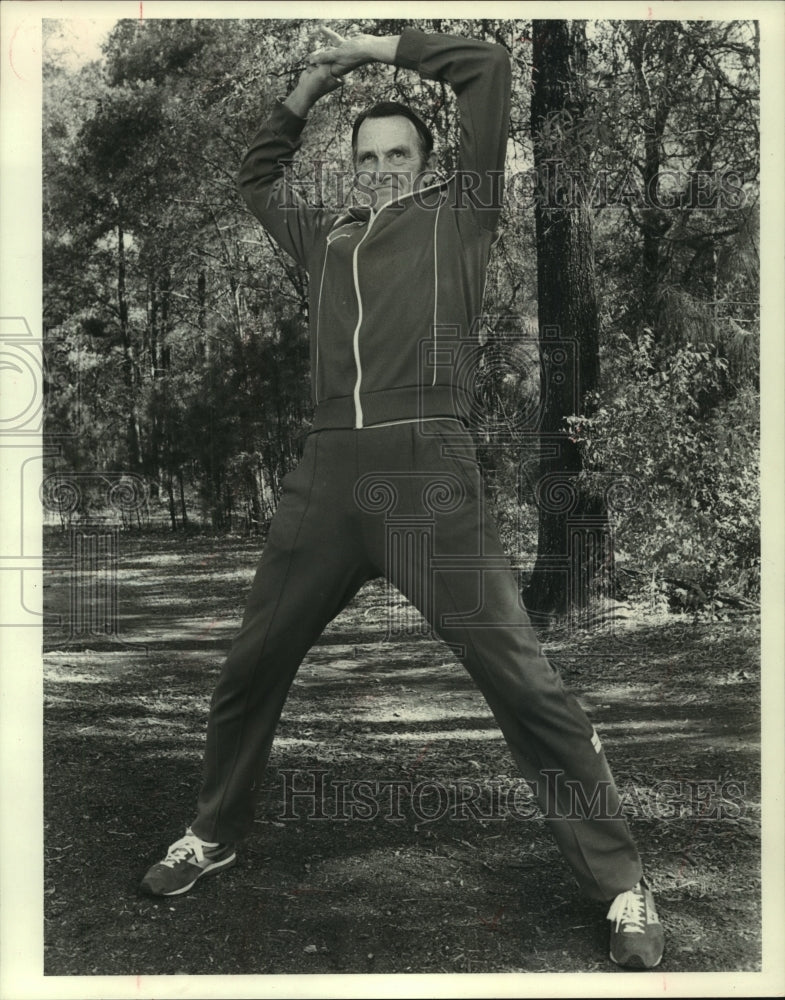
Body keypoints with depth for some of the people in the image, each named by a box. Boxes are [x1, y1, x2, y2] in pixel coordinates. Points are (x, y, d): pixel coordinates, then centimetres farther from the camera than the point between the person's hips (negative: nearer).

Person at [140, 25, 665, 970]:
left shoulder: (459, 213, 14)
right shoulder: (328, 235, 25)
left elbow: (489, 69, 12)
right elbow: (257, 176, 42)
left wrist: (381, 48, 20)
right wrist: (309, 85, 33)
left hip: (428, 469, -4)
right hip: (324, 473, 5)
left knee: (523, 683, -9)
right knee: (248, 670, 13)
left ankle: (622, 886, 5)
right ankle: (212, 835, 36)